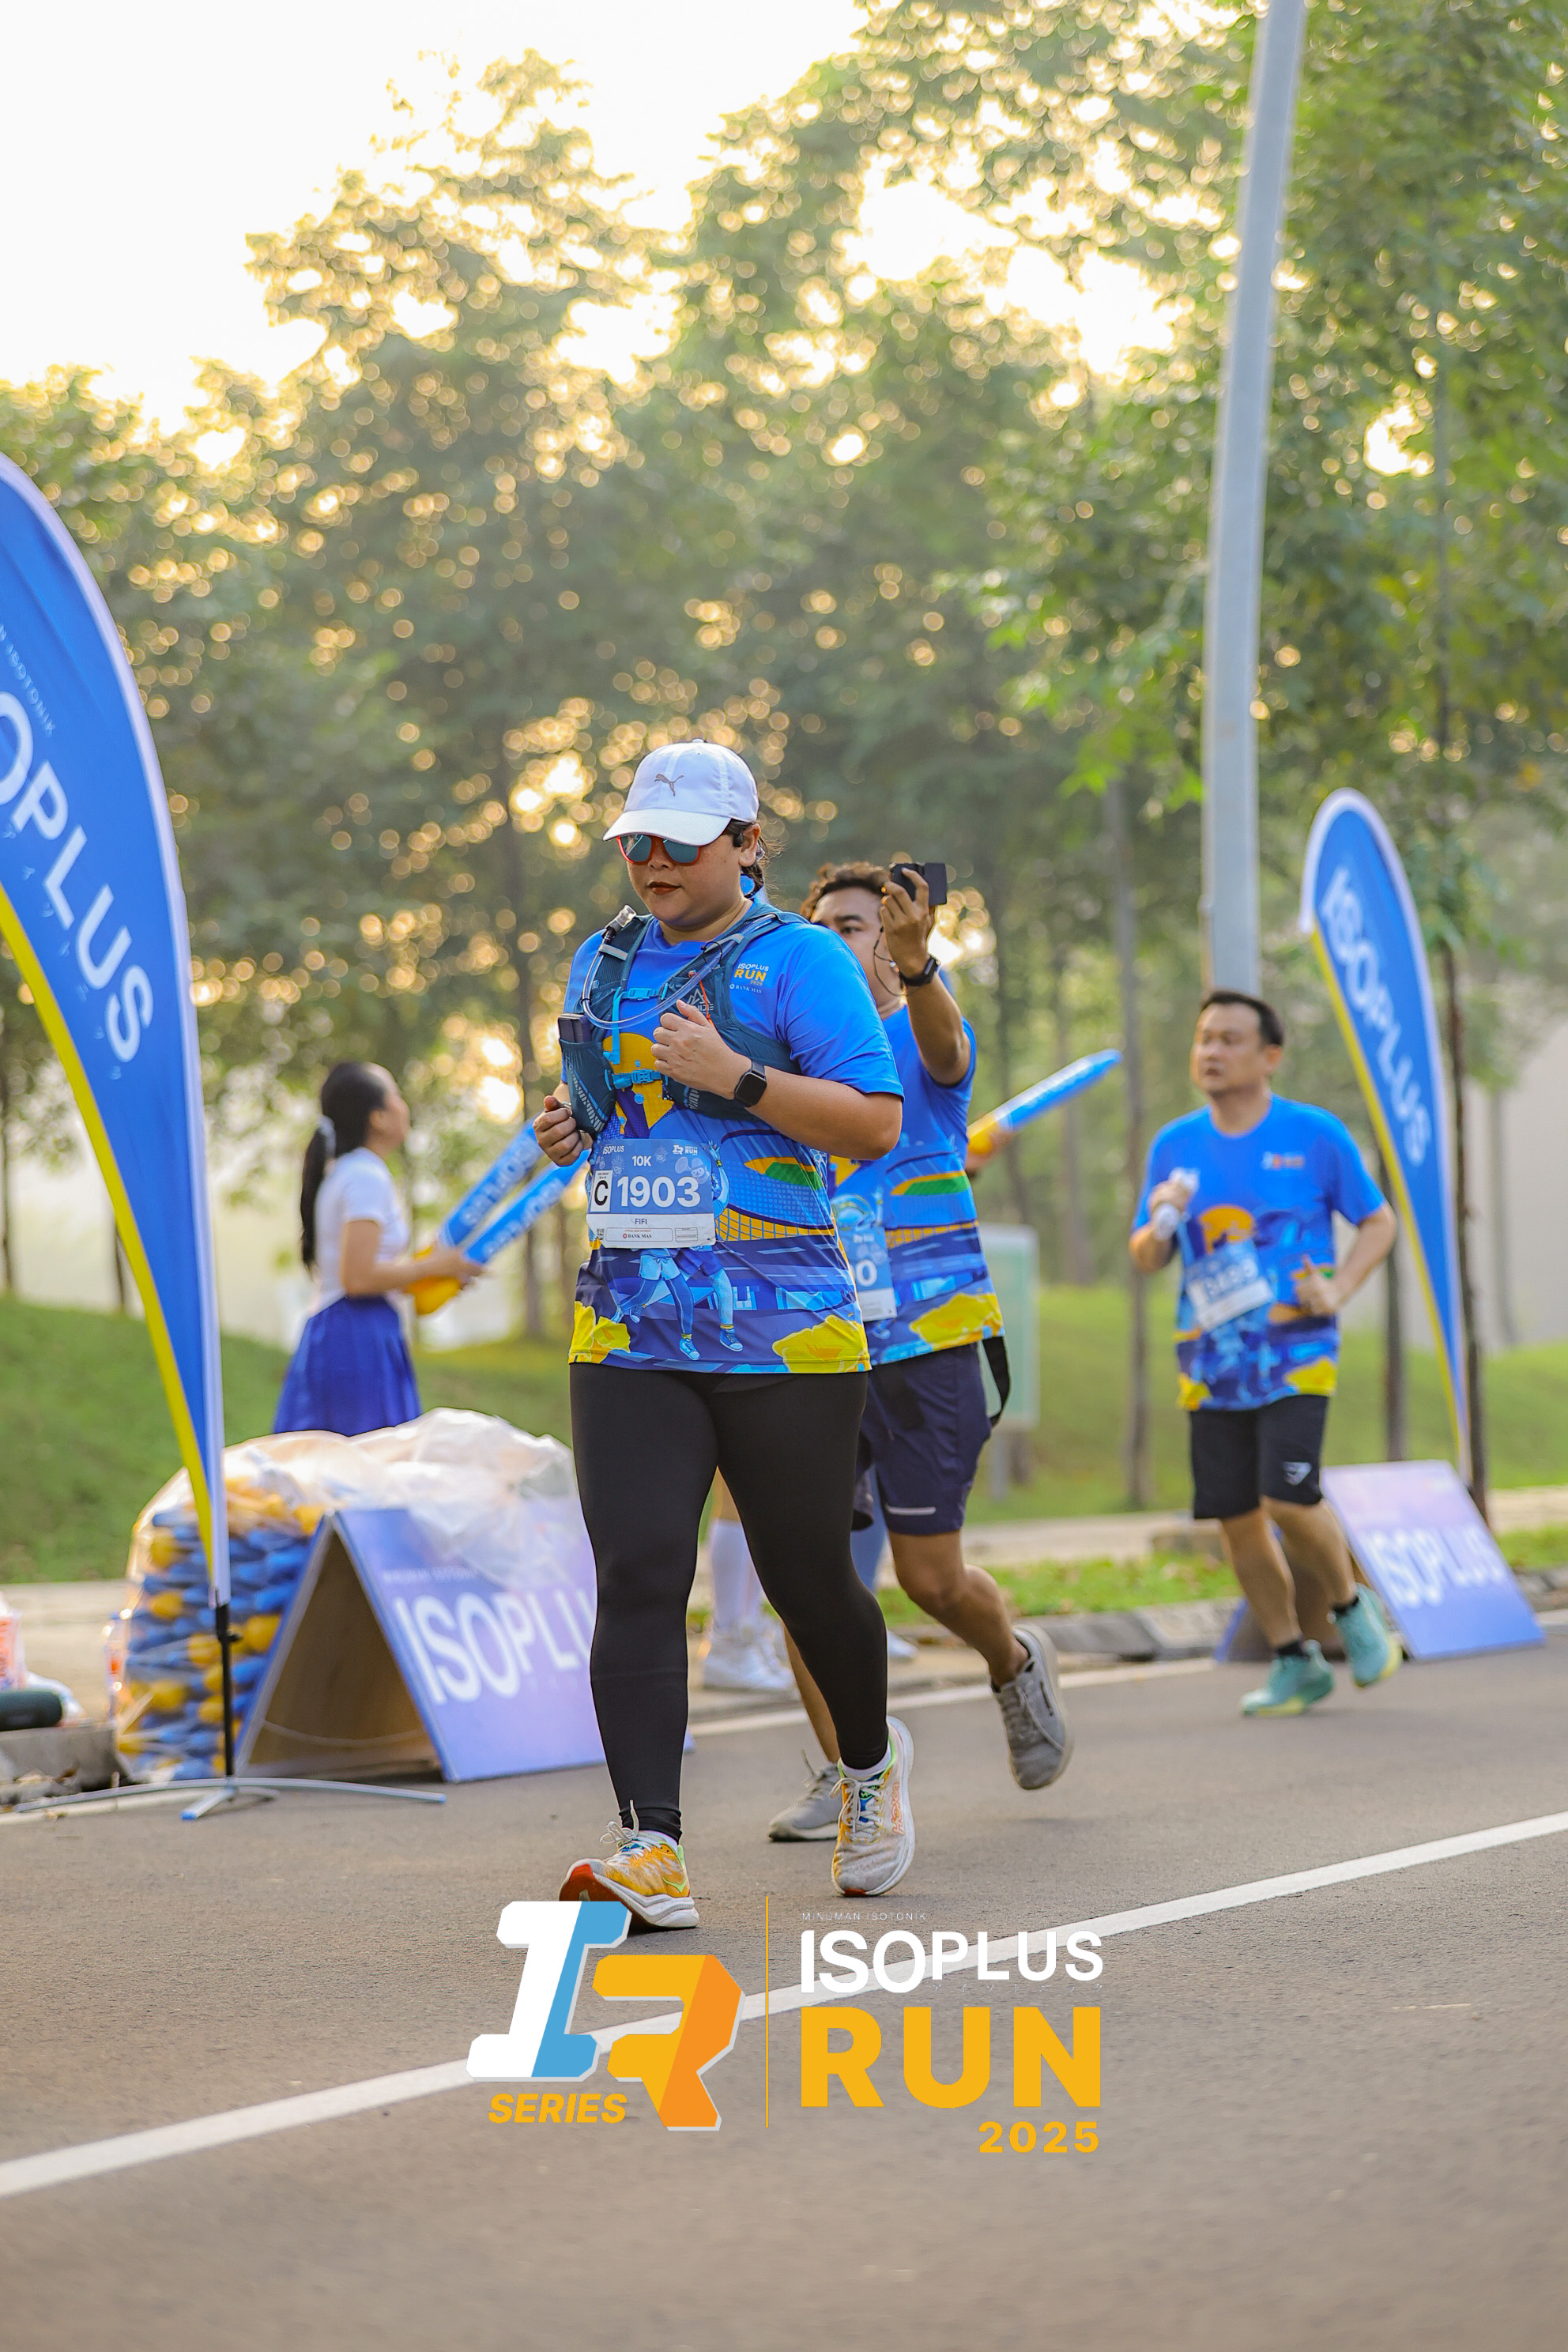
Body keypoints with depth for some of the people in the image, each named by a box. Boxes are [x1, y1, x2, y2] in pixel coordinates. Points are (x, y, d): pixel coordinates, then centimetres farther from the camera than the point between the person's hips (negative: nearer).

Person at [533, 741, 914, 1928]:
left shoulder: (799, 960, -3)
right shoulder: (606, 964, 15)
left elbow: (875, 1123, -12)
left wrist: (734, 1077, -21)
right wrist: (571, 1120, 9)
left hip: (782, 1333, -4)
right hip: (629, 1329, 4)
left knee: (808, 1579, 8)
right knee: (637, 1577, -11)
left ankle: (871, 1761, 38)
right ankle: (652, 1852, -15)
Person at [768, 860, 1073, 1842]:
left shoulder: (926, 1036, -3)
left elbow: (943, 1043, -27)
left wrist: (916, 964, -51)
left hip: (922, 1342, -4)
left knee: (930, 1576, -1)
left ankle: (1016, 1662, 32)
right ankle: (847, 1774, 4)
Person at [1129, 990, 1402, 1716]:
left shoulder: (1315, 1135, -2)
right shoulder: (1175, 1145, 7)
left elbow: (1379, 1223, 7)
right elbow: (1145, 1260, 11)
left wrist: (1338, 1290, -10)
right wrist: (1160, 1223, -12)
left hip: (1295, 1351, -4)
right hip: (1213, 1361, 4)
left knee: (1289, 1499, -18)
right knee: (1236, 1517, 2)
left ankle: (1350, 1606, 10)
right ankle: (1295, 1663, 18)